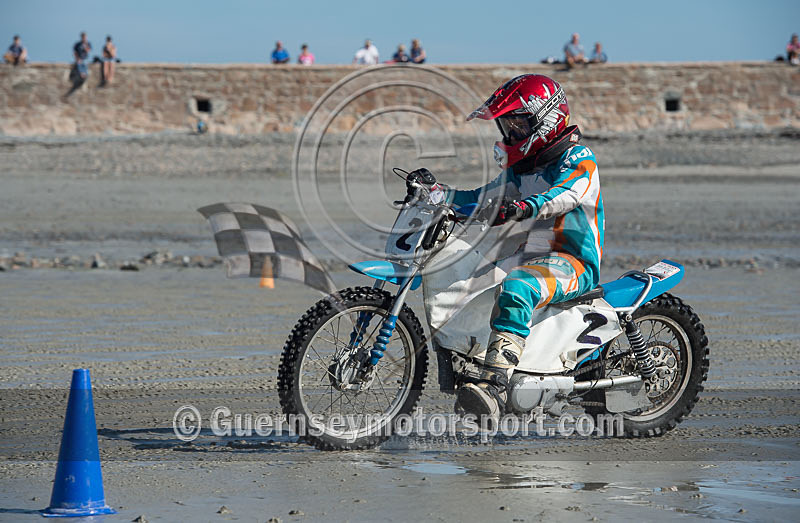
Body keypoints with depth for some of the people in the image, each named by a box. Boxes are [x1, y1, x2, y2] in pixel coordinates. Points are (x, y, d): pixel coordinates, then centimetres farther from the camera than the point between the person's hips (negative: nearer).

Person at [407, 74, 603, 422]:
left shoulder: (578, 159, -7)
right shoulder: (520, 168, 20)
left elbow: (566, 194, -29)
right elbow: (482, 199, 26)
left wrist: (527, 207, -48)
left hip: (573, 262, -9)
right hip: (530, 256, 9)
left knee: (515, 290, -40)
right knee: (441, 284, -1)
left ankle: (494, 386, -54)